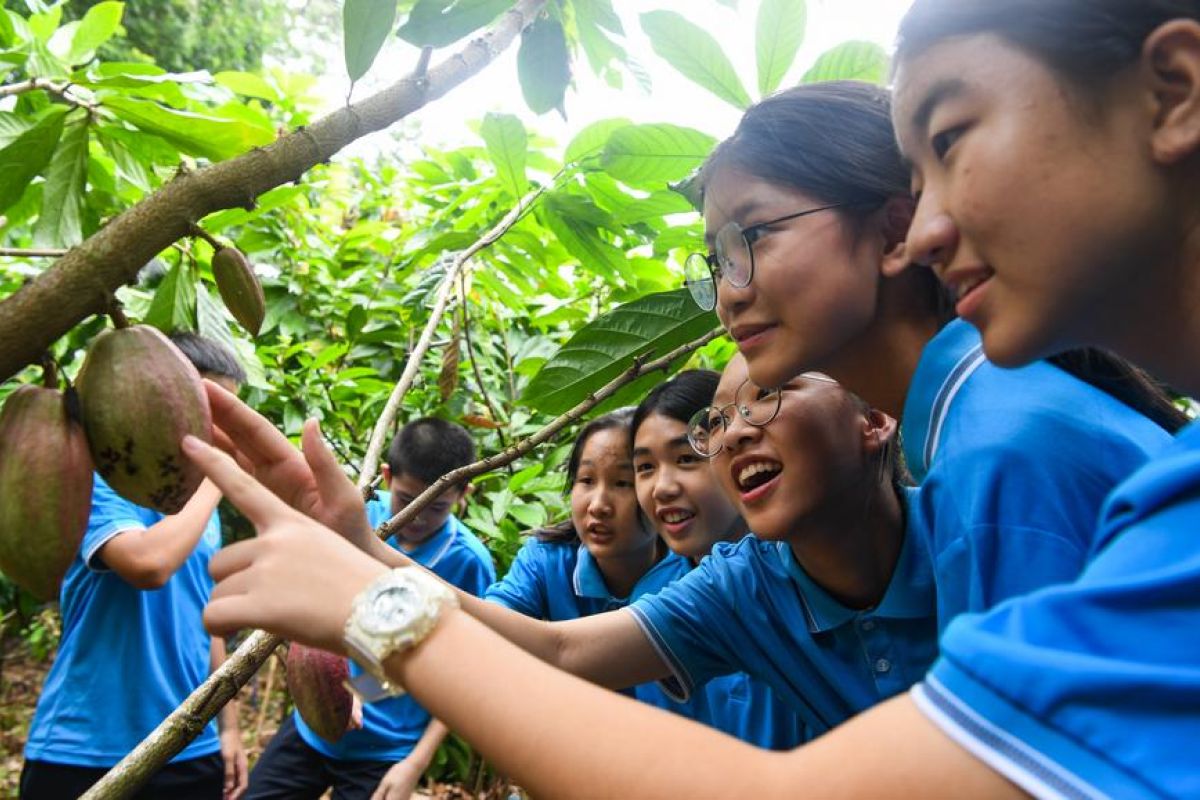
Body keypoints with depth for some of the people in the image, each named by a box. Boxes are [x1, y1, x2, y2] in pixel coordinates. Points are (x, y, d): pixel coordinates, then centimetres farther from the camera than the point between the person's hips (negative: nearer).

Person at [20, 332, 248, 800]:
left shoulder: (201, 503, 9)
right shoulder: (102, 479, -12)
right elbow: (148, 564, -32)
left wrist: (228, 726, 14)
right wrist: (214, 483, -18)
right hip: (83, 756, -6)